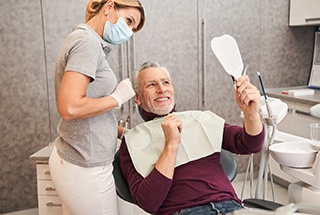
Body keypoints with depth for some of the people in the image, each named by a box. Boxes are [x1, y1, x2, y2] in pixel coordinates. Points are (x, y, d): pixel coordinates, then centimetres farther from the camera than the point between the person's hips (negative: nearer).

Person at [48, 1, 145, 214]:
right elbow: (70, 107, -27)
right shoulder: (88, 42, -16)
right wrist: (117, 98, -15)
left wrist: (121, 131, 12)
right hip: (85, 168, -9)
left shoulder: (82, 39, 13)